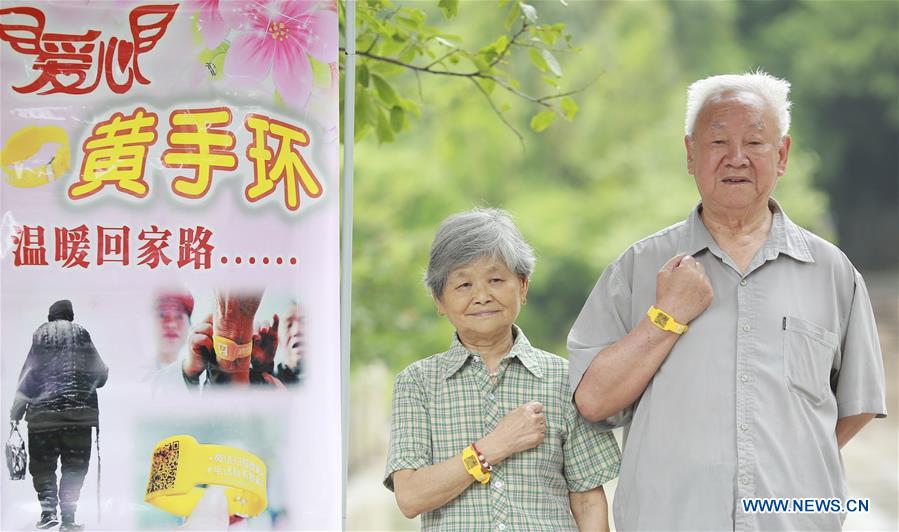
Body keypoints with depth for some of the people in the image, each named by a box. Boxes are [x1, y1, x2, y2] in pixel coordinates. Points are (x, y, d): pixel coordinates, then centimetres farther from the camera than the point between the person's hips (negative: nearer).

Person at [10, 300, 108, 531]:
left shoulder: (41, 335, 2)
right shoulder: (80, 334, 2)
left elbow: (29, 375, -1)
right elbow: (99, 373, 5)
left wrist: (16, 409, 3)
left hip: (43, 412, 0)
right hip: (79, 412, 0)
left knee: (42, 464, 10)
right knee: (74, 466, 6)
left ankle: (48, 509, -5)